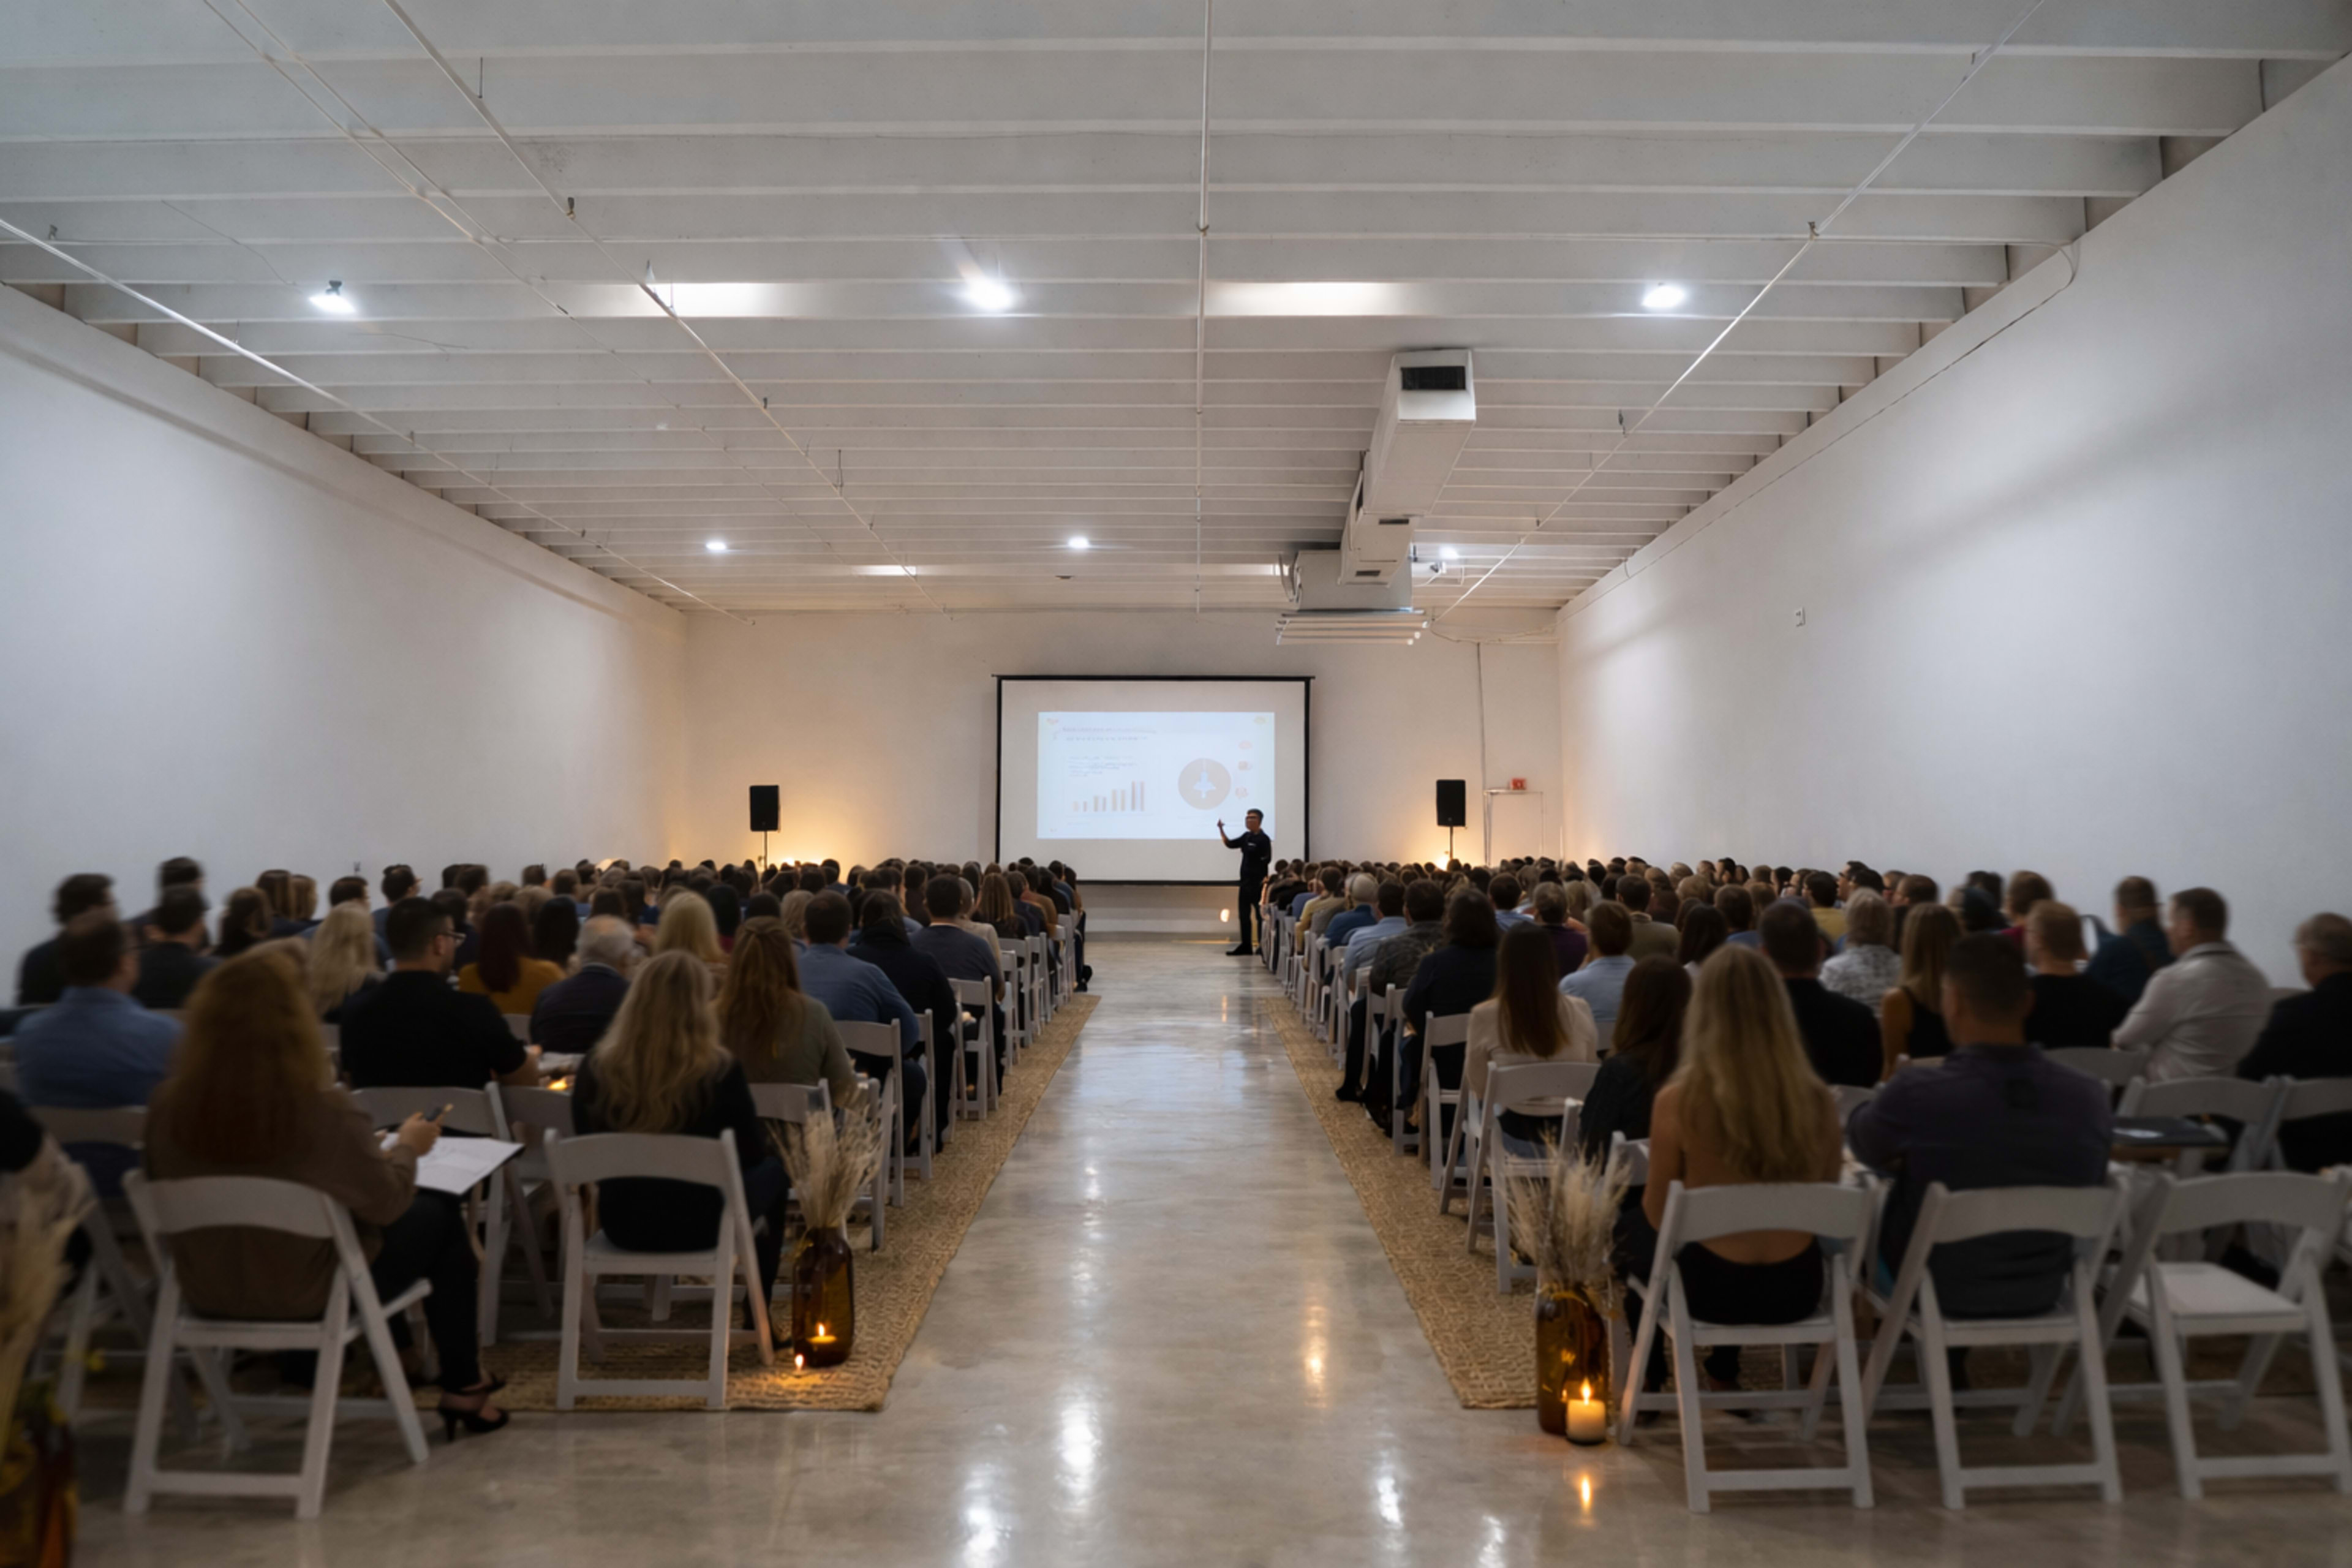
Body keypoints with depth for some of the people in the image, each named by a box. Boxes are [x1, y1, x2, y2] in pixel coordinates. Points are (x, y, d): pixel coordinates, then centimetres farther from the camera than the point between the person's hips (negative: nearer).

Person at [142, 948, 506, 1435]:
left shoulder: (171, 1101, -15)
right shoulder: (322, 1108, -28)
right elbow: (386, 1201, -16)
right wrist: (407, 1146, 4)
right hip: (312, 1295, -6)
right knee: (441, 1215, 18)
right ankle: (464, 1389, 27)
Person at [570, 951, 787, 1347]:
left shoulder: (597, 1068, -12)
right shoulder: (719, 1070, -21)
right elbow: (752, 1152, -7)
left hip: (622, 1225, 4)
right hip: (699, 1224, -4)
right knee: (774, 1166, 26)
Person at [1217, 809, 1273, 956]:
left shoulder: (1263, 839, -12)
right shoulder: (1247, 837, 12)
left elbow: (1267, 860, -15)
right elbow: (1230, 844, 19)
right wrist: (1221, 830, 9)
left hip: (1257, 883, -8)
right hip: (1245, 882, 8)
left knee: (1260, 915, 0)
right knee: (1243, 915, 11)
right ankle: (1246, 946, 18)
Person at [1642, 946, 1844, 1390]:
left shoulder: (1678, 1100, -21)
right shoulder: (1817, 1099, -14)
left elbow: (1657, 1214, -7)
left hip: (1712, 1288, -3)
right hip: (1798, 1290, 3)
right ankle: (1724, 1372, 50)